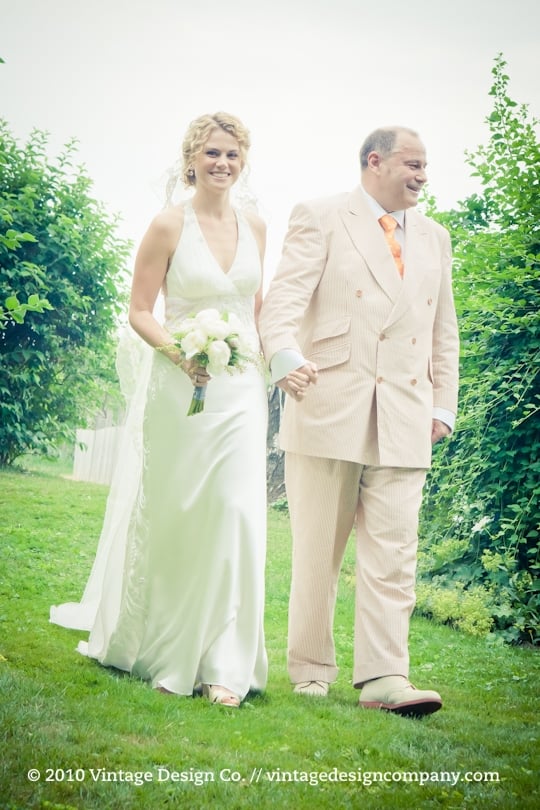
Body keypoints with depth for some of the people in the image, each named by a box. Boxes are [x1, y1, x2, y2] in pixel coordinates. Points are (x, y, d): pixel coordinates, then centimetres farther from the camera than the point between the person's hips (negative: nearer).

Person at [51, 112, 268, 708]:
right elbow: (139, 311, -4)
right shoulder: (170, 225, -5)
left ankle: (223, 664, 0)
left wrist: (273, 362, 8)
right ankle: (161, 652, 24)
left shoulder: (254, 226, 8)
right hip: (180, 388, -3)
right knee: (171, 518, 5)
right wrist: (179, 350, -21)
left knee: (235, 514, -6)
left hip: (241, 390, 3)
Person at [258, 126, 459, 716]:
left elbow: (443, 330, 21)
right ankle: (311, 671, 16)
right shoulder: (321, 219, 3)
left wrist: (443, 406, 13)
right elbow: (286, 296, -10)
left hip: (405, 421, 4)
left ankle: (383, 678, -4)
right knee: (317, 552, 4)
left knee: (393, 553, -4)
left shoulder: (433, 238, 19)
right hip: (328, 409, -4)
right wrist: (285, 356, -29)